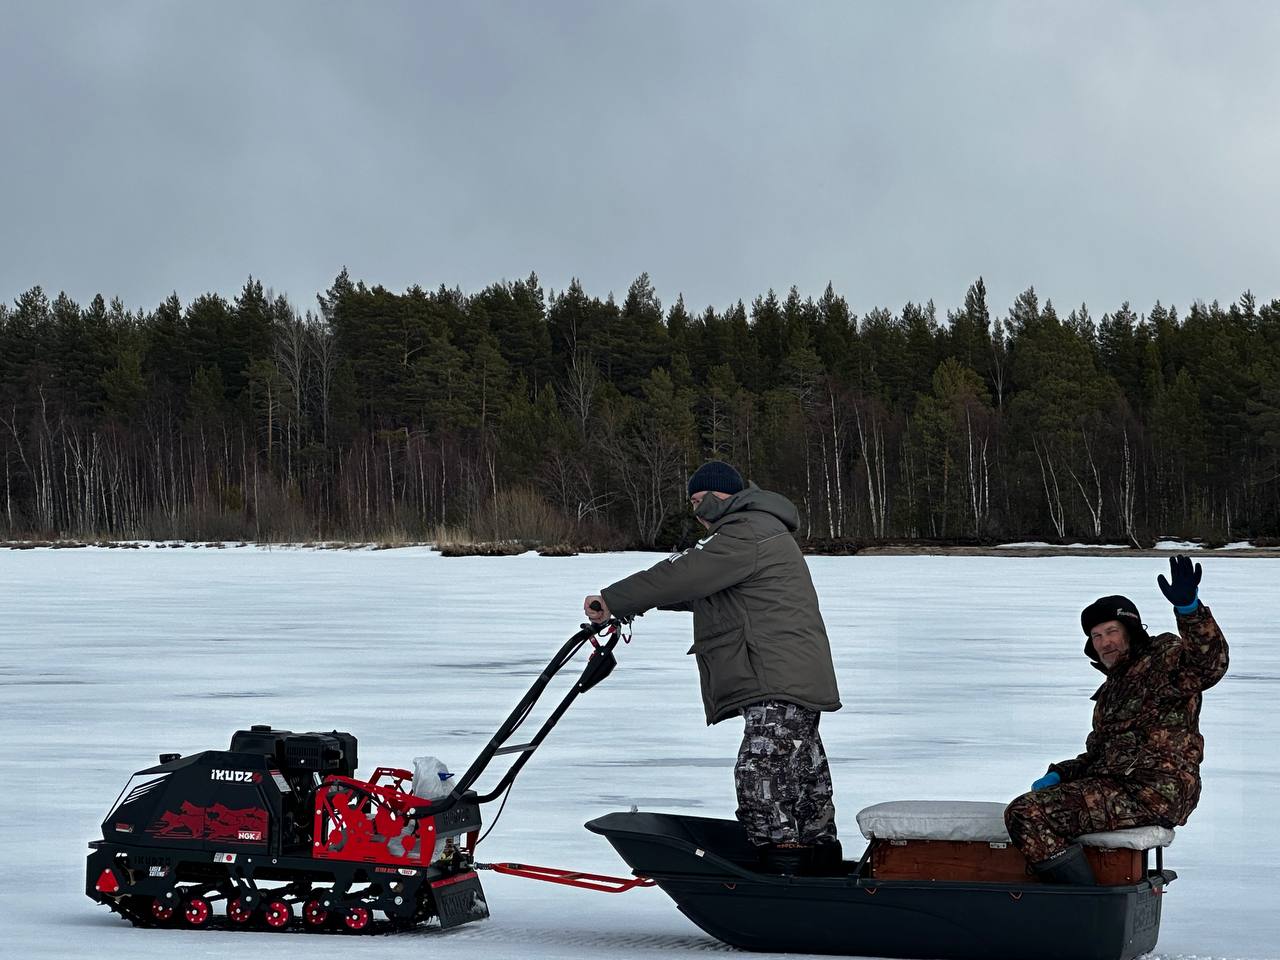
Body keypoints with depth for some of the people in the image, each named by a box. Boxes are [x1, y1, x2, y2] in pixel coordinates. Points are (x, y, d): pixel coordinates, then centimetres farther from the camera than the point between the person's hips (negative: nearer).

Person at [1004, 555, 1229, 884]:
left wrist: (1189, 608, -39)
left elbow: (1210, 662, -23)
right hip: (1118, 785, 11)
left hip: (1153, 792, -11)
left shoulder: (1165, 656, 0)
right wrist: (1059, 775, 12)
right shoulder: (1111, 690, 28)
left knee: (1027, 815, -24)